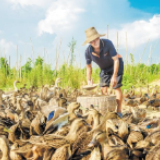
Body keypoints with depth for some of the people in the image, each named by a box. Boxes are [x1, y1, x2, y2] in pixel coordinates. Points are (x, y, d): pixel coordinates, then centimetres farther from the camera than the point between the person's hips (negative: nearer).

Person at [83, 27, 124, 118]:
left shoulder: (107, 43, -34)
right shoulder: (88, 51, -23)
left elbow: (116, 60, -28)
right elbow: (89, 67, -6)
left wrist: (114, 76, -32)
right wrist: (89, 80, -5)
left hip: (116, 65, -4)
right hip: (104, 68, 4)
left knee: (117, 87, -11)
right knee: (103, 88, -4)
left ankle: (119, 111, -5)